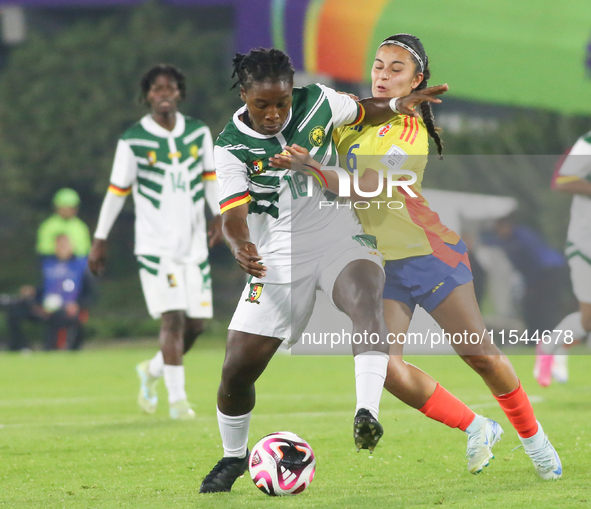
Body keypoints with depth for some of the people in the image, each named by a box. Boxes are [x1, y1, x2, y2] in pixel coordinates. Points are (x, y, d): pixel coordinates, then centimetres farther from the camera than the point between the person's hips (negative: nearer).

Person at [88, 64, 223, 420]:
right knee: (173, 318, -13)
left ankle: (153, 370, 30)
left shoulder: (198, 133, 7)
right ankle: (177, 399, -6)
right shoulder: (133, 141, -4)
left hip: (194, 244, 4)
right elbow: (117, 191, 2)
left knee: (196, 323, 3)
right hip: (155, 244, -4)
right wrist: (100, 240, 4)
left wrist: (220, 215, 1)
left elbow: (210, 177, 16)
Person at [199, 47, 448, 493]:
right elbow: (234, 213, -14)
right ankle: (234, 457, 26)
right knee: (237, 369, -2)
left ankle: (367, 415, -48)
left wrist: (398, 104, 0)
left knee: (366, 296, -37)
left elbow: (362, 112, 19)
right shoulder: (232, 146, -8)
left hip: (338, 238, 0)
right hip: (279, 256, 0)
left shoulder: (317, 102, -2)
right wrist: (241, 247, -36)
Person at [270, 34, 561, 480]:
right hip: (379, 263, 5)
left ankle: (533, 438, 19)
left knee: (480, 355, -5)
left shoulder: (412, 131, -14)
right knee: (384, 367, -13)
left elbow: (367, 188, -27)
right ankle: (476, 429, 7)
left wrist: (313, 169, -38)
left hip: (429, 254, -5)